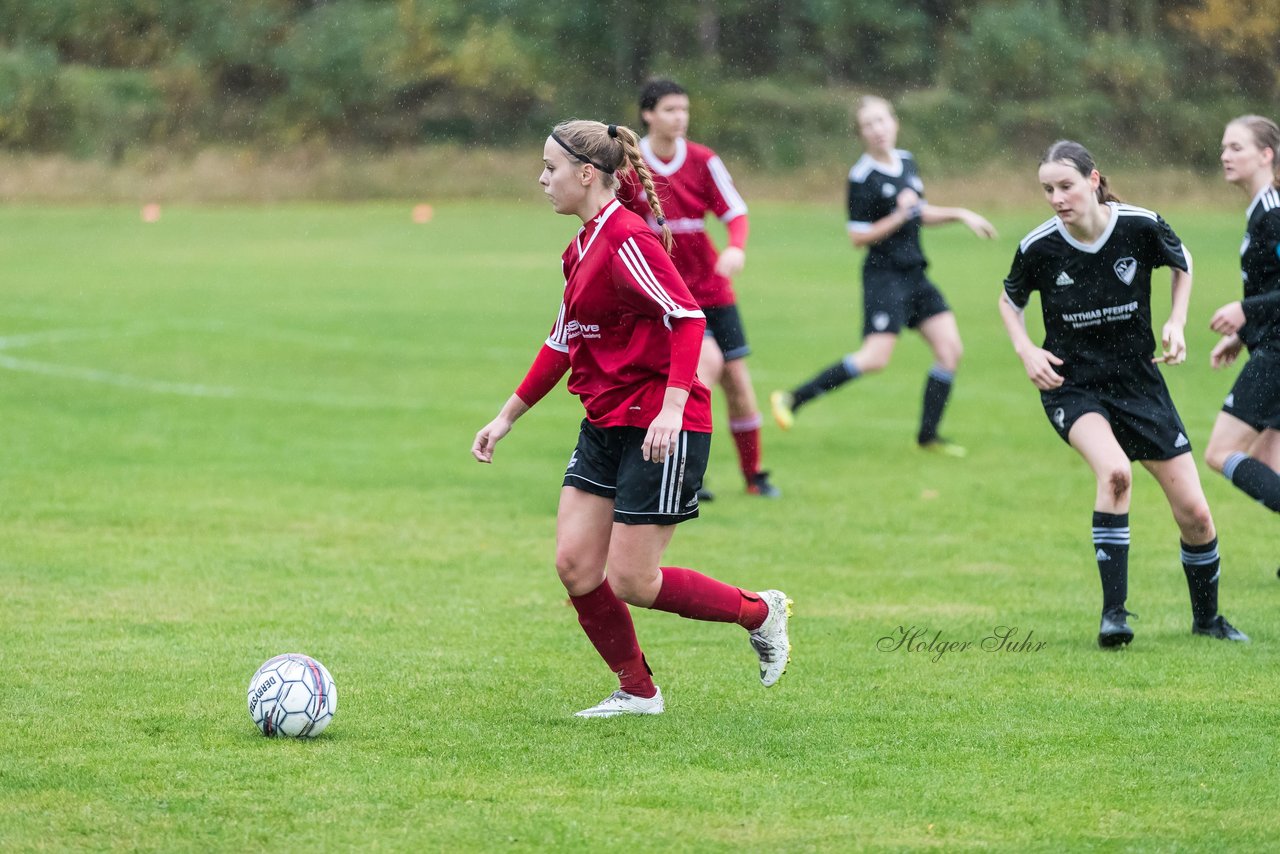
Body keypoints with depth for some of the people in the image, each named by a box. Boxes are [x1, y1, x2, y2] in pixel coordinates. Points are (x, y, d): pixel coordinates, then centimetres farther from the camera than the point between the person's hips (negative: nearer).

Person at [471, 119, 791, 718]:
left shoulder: (627, 240, -16)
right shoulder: (583, 247, 14)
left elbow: (687, 318, -24)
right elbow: (564, 342, 23)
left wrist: (672, 406, -34)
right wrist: (508, 416, 24)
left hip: (660, 430, -9)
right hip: (605, 426, 9)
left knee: (630, 582, -6)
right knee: (574, 564, 1)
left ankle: (760, 612, 15)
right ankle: (637, 692, 16)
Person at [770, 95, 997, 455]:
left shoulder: (906, 162, 9)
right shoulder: (862, 177, -13)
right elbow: (858, 237, -13)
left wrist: (960, 214, 16)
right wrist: (899, 216, -21)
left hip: (914, 275, 8)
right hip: (884, 275, -8)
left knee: (950, 349, 1)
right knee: (875, 357, -18)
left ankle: (928, 436, 10)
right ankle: (793, 398, -9)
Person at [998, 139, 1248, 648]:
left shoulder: (1140, 227, -13)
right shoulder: (1039, 248, -13)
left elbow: (1183, 265, 10)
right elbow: (1010, 300, 9)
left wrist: (1176, 323, -3)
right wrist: (1025, 350, -8)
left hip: (1139, 382, 2)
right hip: (1073, 387, -2)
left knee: (1195, 514, 1)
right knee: (1114, 472, -33)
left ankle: (1206, 617, 27)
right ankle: (1114, 613, -25)